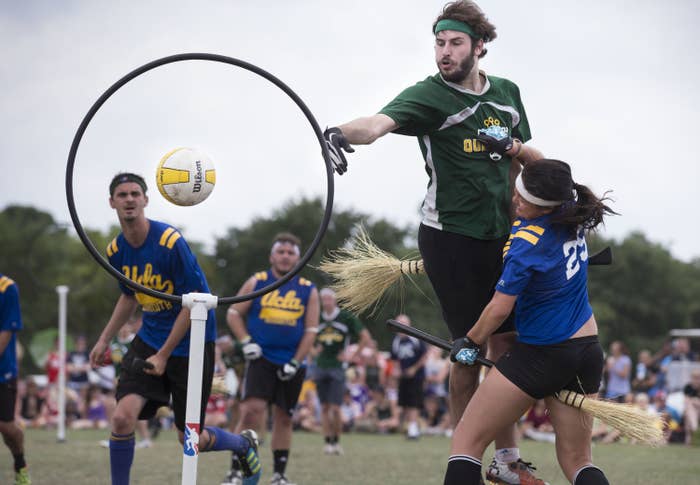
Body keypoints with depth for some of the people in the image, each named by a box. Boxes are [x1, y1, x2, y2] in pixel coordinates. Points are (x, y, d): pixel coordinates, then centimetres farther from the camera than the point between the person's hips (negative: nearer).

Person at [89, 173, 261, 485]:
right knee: (122, 417, -17)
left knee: (191, 439, 4)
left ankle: (244, 444, 36)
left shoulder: (171, 242, -21)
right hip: (149, 340, 5)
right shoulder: (116, 251, -1)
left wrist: (163, 355, -18)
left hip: (190, 343, -5)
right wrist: (104, 340, 15)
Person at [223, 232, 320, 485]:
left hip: (291, 365, 2)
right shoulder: (256, 282, 3)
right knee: (251, 410, -17)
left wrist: (295, 363, -5)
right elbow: (234, 313, 8)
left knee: (283, 419, 9)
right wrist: (246, 341, -6)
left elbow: (311, 330, 4)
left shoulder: (308, 291, 5)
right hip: (261, 360, -2)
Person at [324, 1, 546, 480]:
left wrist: (516, 148, -5)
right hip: (450, 237, -5)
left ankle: (507, 458, 18)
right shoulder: (428, 95, -11)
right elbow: (381, 121, -32)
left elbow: (533, 160, 20)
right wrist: (345, 133, -54)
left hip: (501, 237, 5)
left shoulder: (508, 93, 7)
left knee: (505, 342, 7)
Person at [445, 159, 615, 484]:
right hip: (588, 352, 8)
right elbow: (543, 170, 26)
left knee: (467, 441, 1)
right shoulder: (574, 215, 0)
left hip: (541, 355, -8)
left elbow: (500, 308, -17)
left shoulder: (527, 242, -22)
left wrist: (470, 342, -1)